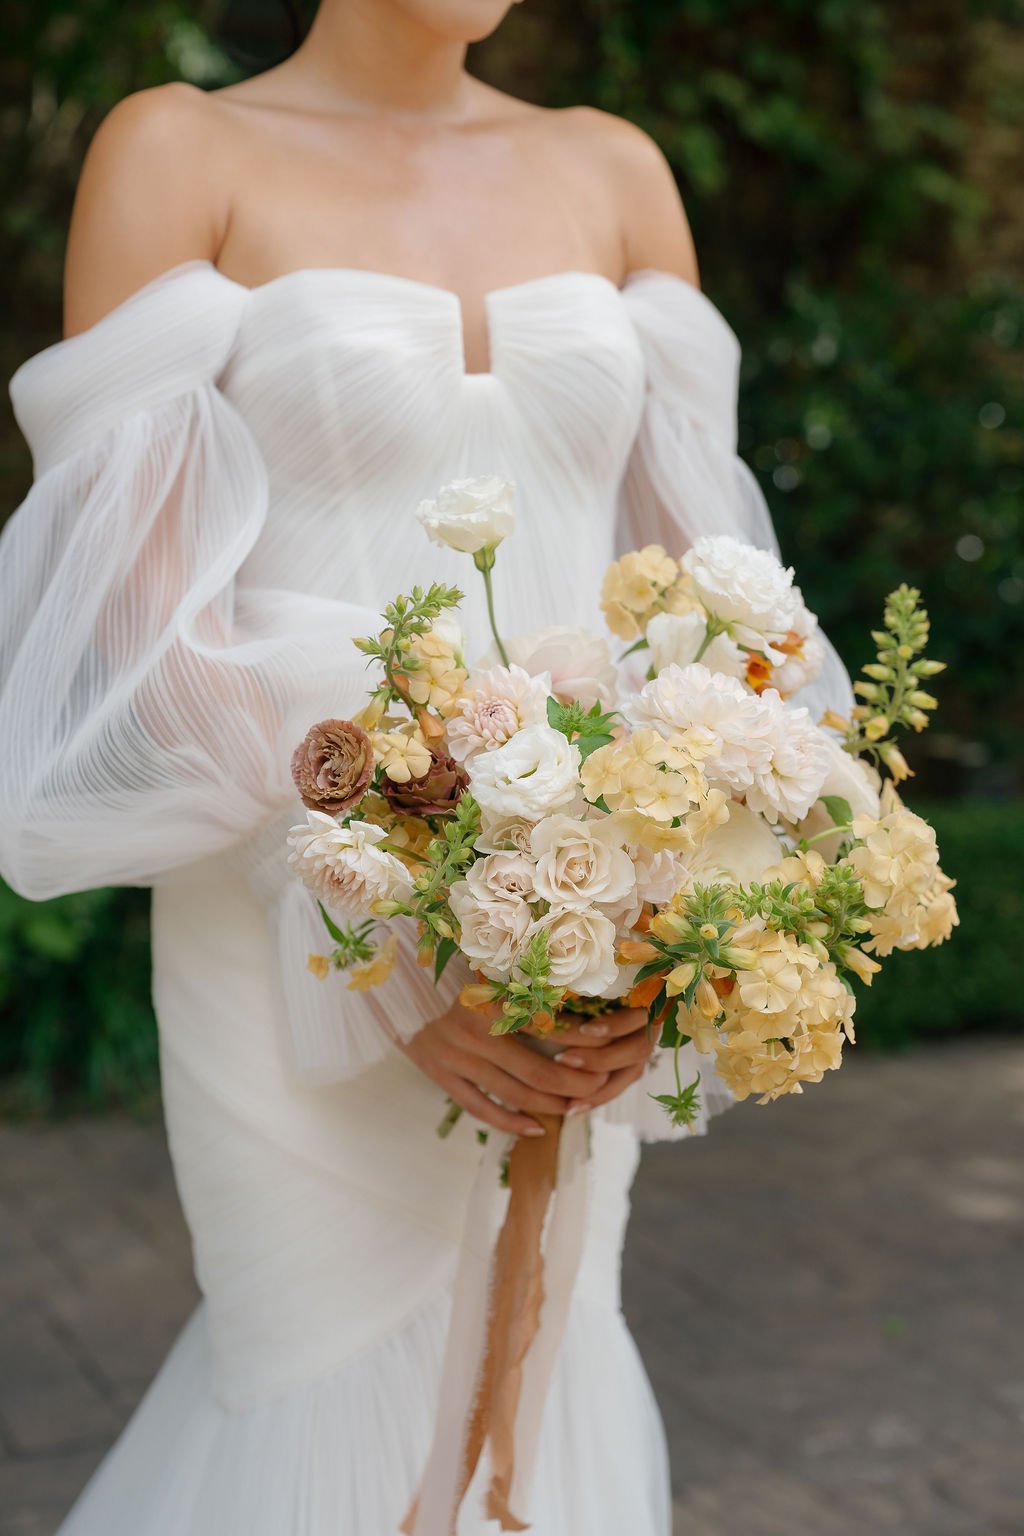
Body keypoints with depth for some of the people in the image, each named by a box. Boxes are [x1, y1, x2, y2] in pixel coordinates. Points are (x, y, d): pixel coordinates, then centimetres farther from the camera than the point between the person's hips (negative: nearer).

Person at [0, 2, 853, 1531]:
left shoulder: (614, 173, 7)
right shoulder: (176, 152, -5)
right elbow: (139, 615, -12)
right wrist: (395, 975, -19)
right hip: (304, 946, -4)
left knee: (534, 1383, 15)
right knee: (365, 1401, 5)